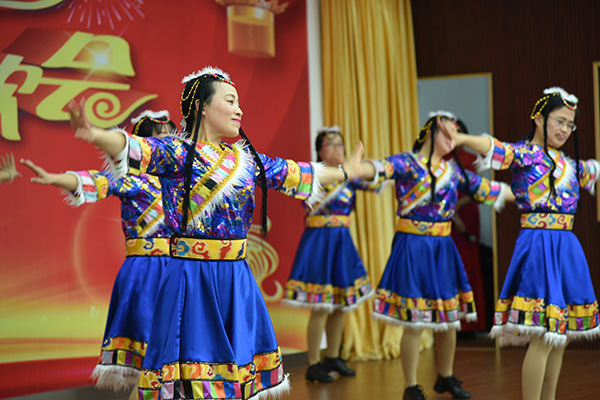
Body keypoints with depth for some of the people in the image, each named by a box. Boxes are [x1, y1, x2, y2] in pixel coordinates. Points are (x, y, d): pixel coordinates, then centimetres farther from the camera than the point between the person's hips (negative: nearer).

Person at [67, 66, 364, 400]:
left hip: (236, 280, 6)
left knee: (238, 361, 8)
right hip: (191, 278, -6)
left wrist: (344, 172, 37)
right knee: (195, 355, -5)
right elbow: (136, 149, -26)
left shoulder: (246, 158, 12)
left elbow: (294, 174, 26)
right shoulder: (176, 153, -7)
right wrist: (95, 135, -47)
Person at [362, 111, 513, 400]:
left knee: (449, 317, 12)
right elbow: (383, 168, -27)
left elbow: (487, 190, 19)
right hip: (412, 248, -6)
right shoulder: (407, 163, -8)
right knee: (414, 322, -5)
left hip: (442, 249, 6)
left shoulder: (454, 171, 11)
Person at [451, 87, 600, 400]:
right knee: (542, 337, -12)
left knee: (560, 336, 11)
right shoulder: (524, 153, -5)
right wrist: (460, 139, -44)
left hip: (566, 248, 8)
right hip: (538, 245, -8)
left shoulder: (568, 164, 16)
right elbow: (494, 149, -25)